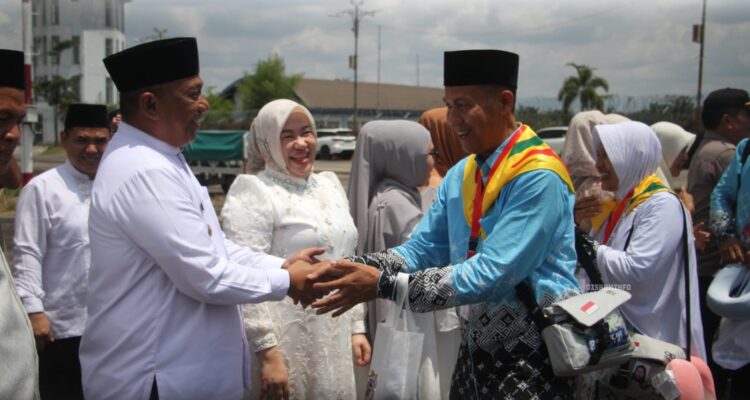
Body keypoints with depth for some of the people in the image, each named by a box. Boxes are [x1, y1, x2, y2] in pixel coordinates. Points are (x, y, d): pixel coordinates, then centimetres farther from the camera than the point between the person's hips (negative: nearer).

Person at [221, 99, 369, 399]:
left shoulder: (330, 186, 12)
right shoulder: (253, 194, -10)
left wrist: (357, 327, 13)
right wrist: (267, 352, -19)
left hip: (334, 343, 6)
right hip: (286, 346, -6)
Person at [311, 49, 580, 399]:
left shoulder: (538, 177, -20)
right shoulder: (460, 176, 6)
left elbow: (490, 275, -26)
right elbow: (421, 251, 4)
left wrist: (384, 285, -27)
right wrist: (355, 267, -14)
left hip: (532, 362, -7)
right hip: (474, 354, 7)